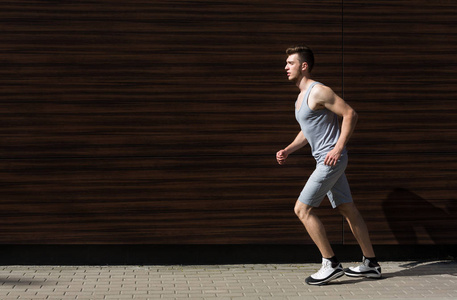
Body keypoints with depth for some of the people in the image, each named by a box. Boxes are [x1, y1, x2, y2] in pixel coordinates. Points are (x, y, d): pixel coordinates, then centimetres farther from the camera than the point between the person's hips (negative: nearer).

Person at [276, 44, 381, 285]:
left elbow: (350, 114, -17)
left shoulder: (318, 91, -13)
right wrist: (287, 151, 14)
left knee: (302, 209, -10)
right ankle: (371, 264, 18)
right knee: (348, 210, 12)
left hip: (331, 159, -10)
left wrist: (338, 148, -21)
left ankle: (331, 264, -5)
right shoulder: (301, 96, 17)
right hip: (325, 161, 10)